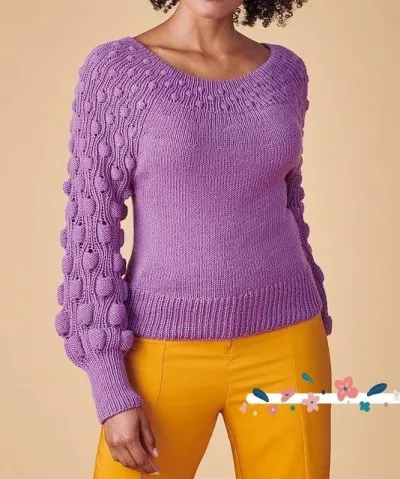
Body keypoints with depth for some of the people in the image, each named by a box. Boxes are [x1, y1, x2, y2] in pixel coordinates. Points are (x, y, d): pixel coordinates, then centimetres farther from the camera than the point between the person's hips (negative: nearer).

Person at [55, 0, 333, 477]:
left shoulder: (284, 71, 5)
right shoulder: (113, 70, -6)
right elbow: (91, 234, -7)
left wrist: (315, 345, 14)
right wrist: (111, 390, -11)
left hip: (280, 349, 3)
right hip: (166, 353, -2)